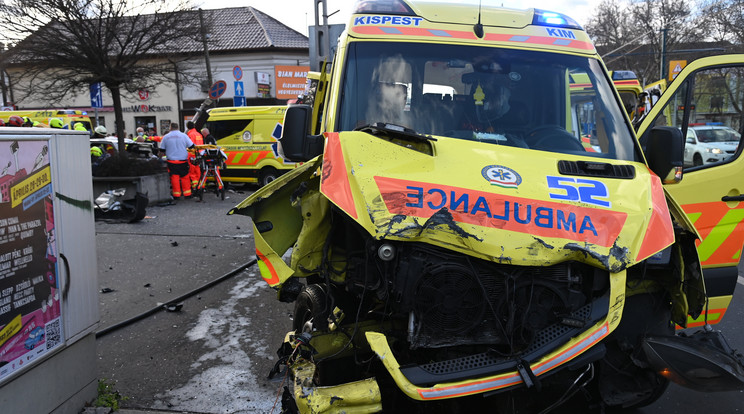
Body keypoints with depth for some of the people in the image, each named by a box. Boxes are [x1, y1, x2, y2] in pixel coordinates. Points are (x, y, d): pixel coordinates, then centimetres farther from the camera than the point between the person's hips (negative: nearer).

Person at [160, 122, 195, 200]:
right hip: (183, 161, 0)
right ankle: (187, 194, 11)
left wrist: (167, 154, 27)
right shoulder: (184, 135, 0)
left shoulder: (165, 137, 3)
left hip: (171, 161, 0)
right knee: (185, 177, 8)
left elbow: (162, 150, 8)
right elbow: (191, 146, 2)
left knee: (174, 177, 4)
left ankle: (176, 195, 5)